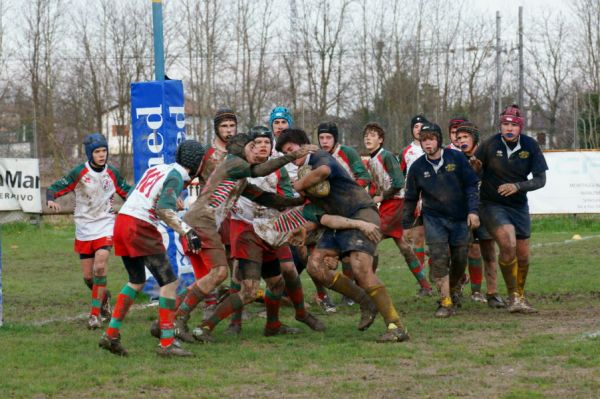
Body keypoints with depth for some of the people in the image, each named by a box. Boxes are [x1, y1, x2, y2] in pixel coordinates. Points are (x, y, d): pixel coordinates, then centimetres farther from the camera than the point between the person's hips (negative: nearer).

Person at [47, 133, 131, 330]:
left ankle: (95, 313, -11)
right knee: (88, 276, 3)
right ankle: (103, 297, 35)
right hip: (84, 227, 0)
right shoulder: (79, 173, -10)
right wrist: (51, 199, -31)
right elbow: (54, 188, -10)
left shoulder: (112, 173, 0)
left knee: (100, 267, -19)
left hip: (105, 225, 0)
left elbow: (126, 191, 15)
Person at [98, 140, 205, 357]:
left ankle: (111, 335, 21)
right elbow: (164, 209, -20)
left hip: (122, 221, 9)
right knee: (169, 282, -4)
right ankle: (167, 343, -8)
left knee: (137, 281, 23)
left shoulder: (157, 168, 18)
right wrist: (187, 231, -22)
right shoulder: (176, 177, -7)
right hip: (140, 227, -9)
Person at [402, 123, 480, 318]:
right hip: (434, 217, 0)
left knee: (459, 260, 3)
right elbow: (410, 199, 9)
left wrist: (473, 210, -12)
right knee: (439, 258, -16)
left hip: (459, 218, 0)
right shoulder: (417, 167, 0)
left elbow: (471, 185, -1)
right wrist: (406, 225, 10)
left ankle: (454, 289, 33)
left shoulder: (456, 158, -5)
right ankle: (445, 302, -13)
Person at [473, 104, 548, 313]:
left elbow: (540, 179, -6)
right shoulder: (490, 144, -12)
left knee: (522, 255, 7)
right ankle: (513, 296, -11)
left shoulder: (530, 146, -6)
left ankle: (521, 295, 32)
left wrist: (517, 186, -21)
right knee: (508, 244, -25)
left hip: (519, 206, 3)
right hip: (492, 204, -3)